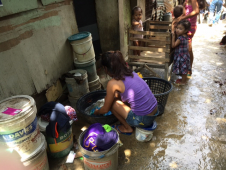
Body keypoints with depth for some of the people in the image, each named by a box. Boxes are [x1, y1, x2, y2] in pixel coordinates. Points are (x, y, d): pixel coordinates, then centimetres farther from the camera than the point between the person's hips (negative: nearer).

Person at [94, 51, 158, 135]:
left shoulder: (113, 83, -15)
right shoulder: (131, 73, 6)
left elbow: (105, 109, 0)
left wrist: (96, 112, 20)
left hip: (143, 119, -7)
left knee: (111, 103, 4)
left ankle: (127, 128, 15)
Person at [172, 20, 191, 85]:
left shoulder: (180, 38, -26)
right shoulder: (185, 36, 3)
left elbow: (173, 45, -24)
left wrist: (173, 36, -23)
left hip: (181, 57, -9)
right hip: (184, 55, 9)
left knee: (183, 70, 6)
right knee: (184, 70, 22)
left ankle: (183, 82, 20)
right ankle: (184, 79, 37)